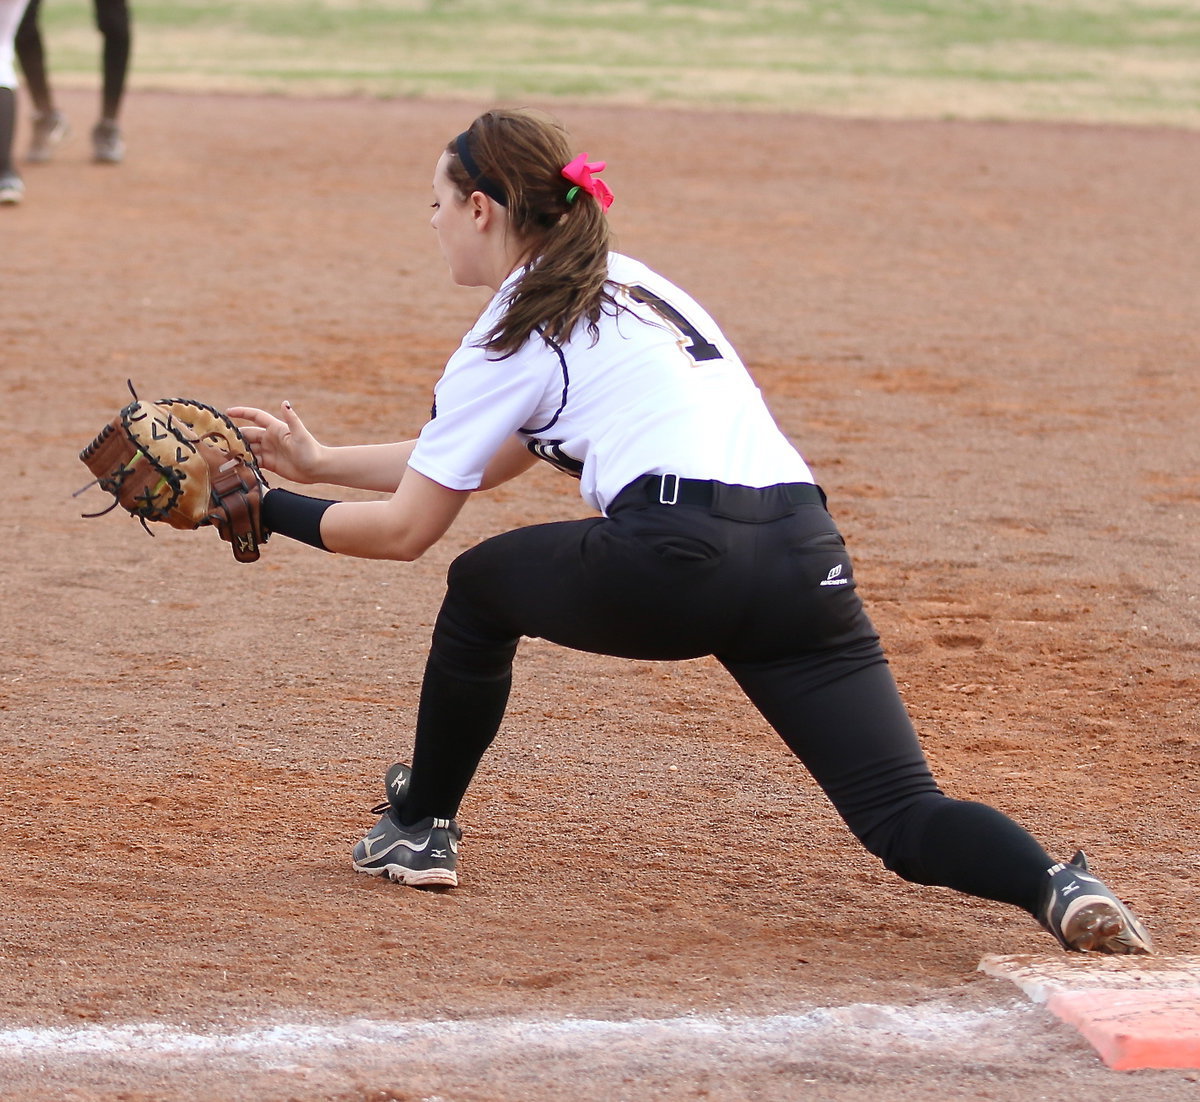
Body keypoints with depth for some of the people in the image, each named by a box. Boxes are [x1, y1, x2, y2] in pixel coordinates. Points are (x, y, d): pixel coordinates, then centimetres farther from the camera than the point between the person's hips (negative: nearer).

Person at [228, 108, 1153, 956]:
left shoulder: (517, 332, 10)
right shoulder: (629, 286, 32)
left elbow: (407, 529, 12)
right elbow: (484, 462, 40)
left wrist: (271, 510, 27)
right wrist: (318, 462, 43)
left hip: (677, 556, -6)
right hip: (807, 560, 6)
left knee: (481, 586, 24)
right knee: (904, 817, 0)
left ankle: (420, 830, 31)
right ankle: (1052, 885, -30)